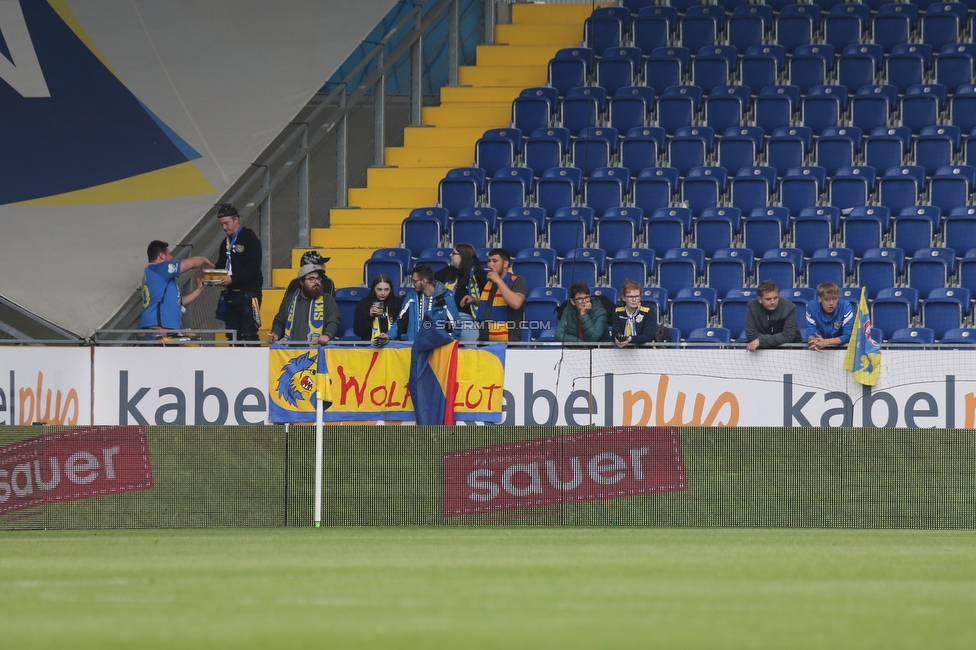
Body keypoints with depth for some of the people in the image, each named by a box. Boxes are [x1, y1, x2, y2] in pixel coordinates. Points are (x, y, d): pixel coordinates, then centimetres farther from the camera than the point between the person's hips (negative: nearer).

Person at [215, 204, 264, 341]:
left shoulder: (250, 239, -6)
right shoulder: (226, 243, 19)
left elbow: (254, 268, -16)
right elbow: (221, 266, 23)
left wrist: (233, 279, -25)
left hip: (248, 293, -8)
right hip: (231, 294, 8)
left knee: (249, 335, -12)